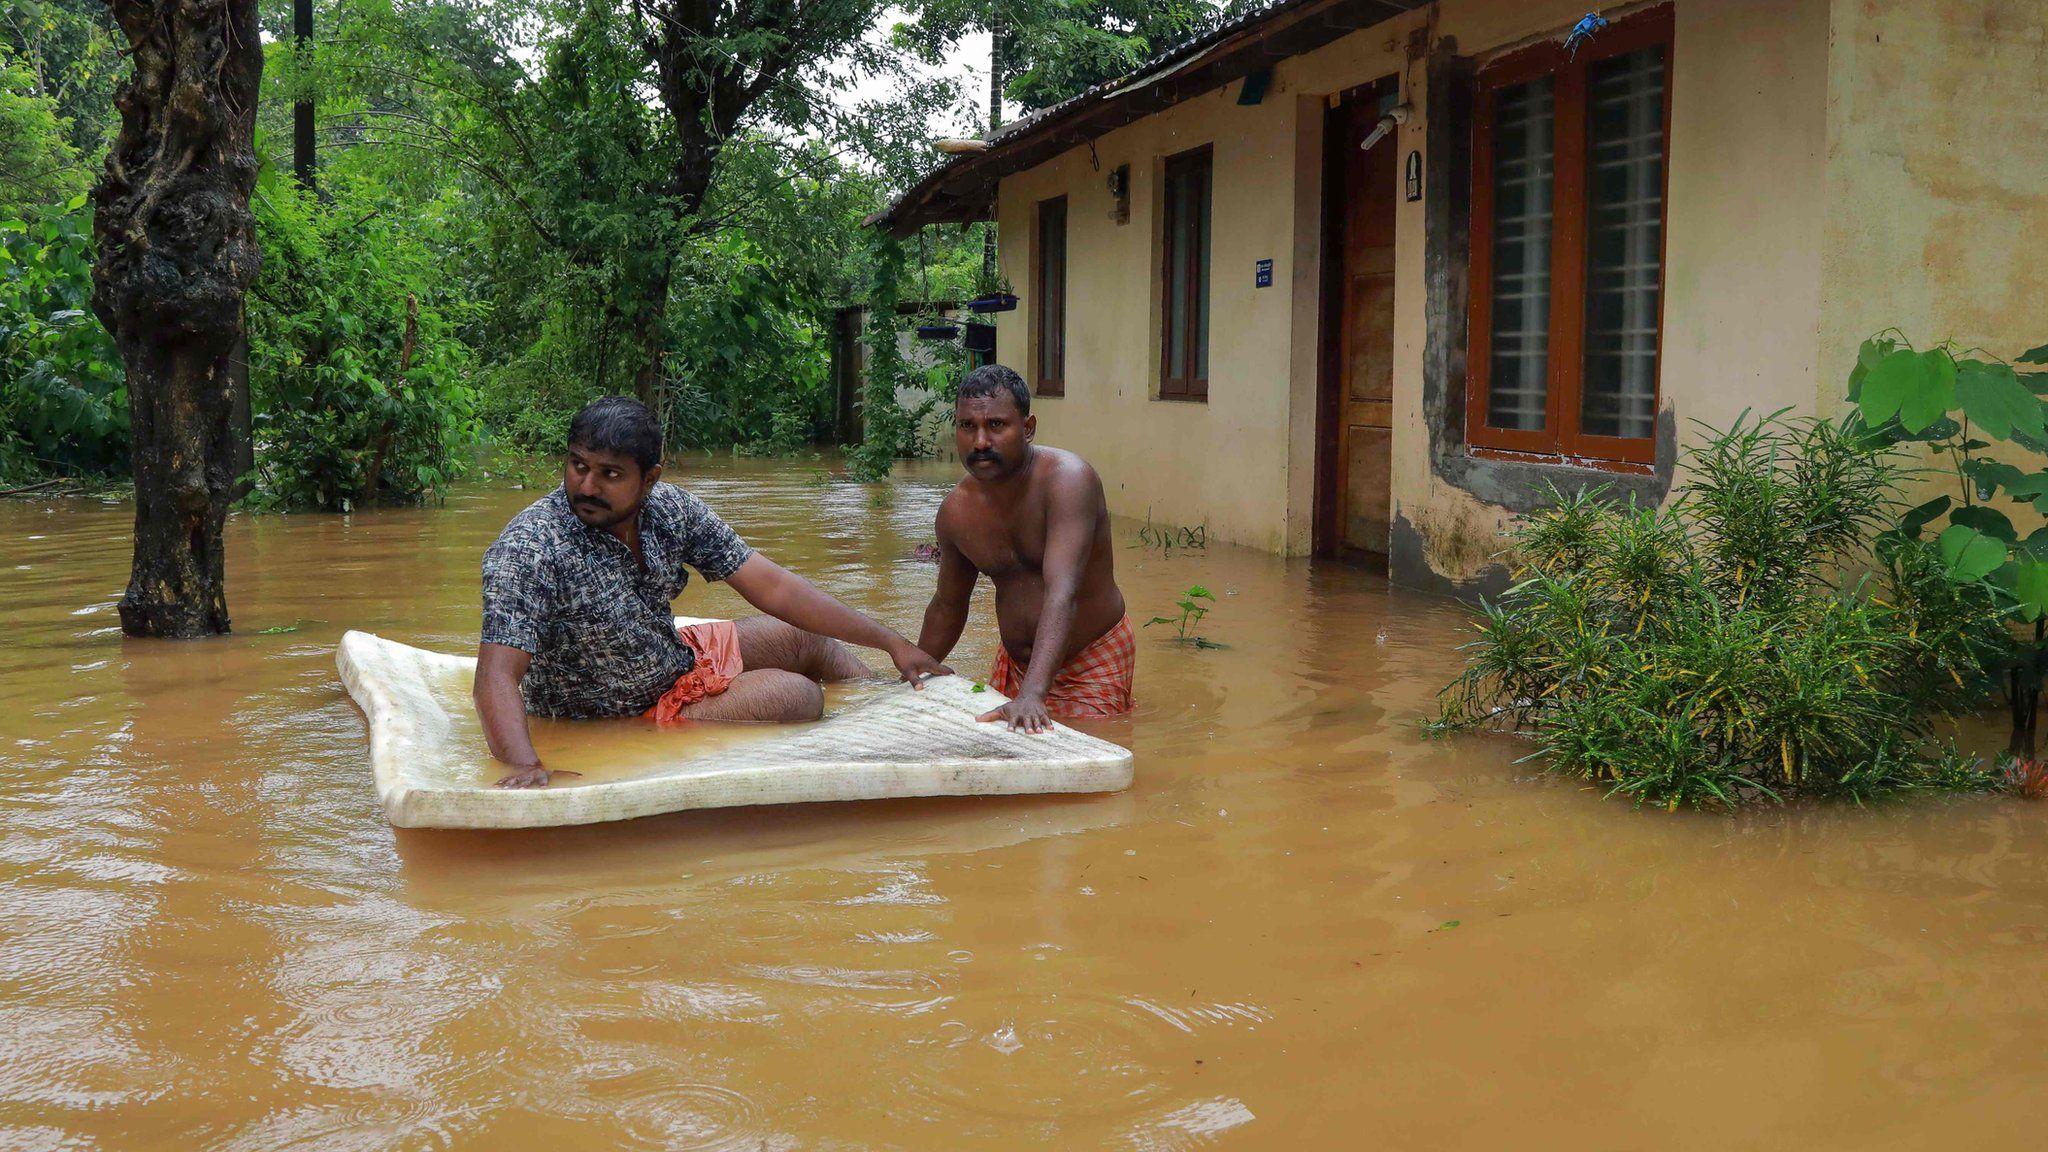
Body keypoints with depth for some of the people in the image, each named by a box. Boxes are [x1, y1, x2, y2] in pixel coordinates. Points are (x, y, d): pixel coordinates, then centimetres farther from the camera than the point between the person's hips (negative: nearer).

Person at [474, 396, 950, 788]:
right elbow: (497, 676, -35)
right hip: (618, 717, -7)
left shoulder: (670, 509, -13)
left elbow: (772, 587, -9)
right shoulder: (528, 550, -29)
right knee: (800, 697, -15)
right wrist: (525, 766, -54)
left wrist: (893, 644, -9)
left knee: (809, 638, 14)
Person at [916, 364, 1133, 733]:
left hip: (1093, 662, -6)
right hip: (1015, 662, 6)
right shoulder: (957, 510, -6)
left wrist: (1033, 695, -50)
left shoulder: (1067, 479, -25)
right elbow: (947, 606, 14)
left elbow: (1062, 595, -39)